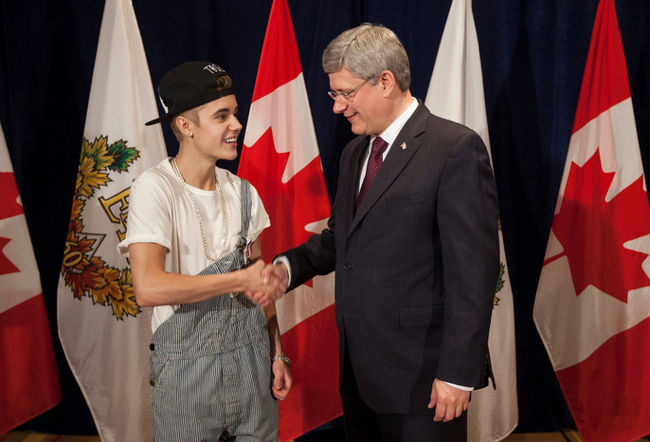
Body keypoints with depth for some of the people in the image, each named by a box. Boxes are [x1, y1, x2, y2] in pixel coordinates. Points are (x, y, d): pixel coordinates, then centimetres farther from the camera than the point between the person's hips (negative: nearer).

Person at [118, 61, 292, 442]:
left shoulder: (242, 192, 3)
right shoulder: (156, 188, -14)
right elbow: (149, 288, -26)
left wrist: (277, 354, 11)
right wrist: (241, 279, -18)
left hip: (250, 354, 5)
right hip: (187, 364, -4)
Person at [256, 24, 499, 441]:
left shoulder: (456, 148, -14)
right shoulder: (355, 153, 13)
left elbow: (473, 270, -17)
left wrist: (458, 372, -18)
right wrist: (288, 266, 0)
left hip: (420, 376, -7)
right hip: (358, 369, 8)